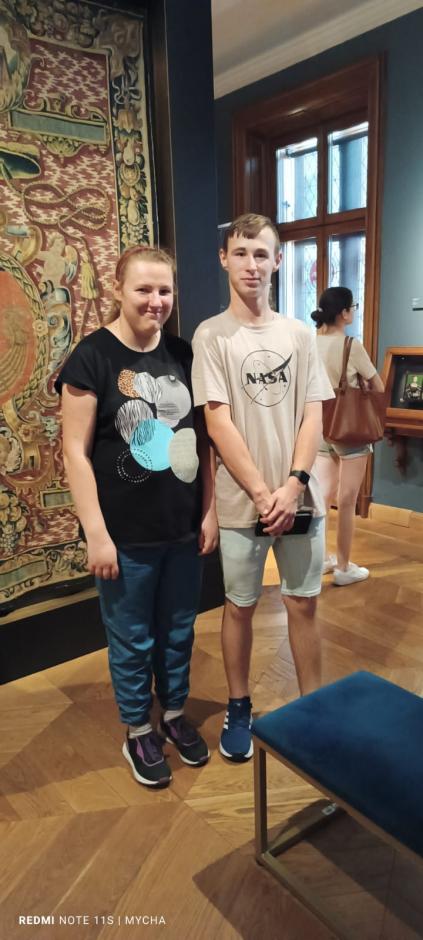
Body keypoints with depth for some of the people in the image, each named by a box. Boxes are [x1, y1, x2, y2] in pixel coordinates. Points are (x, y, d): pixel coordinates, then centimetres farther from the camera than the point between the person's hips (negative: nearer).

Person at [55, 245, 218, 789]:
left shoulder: (182, 353, 4)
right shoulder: (92, 356, -10)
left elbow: (201, 437, 8)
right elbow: (75, 451, -12)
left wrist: (210, 510, 5)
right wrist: (97, 535, -14)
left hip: (184, 528, 5)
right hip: (126, 535, -4)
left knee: (178, 630, 19)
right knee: (132, 639, 13)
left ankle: (175, 714, 43)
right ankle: (138, 734, 36)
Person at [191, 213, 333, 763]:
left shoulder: (300, 334, 6)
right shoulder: (211, 336, -3)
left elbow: (313, 416, 2)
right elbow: (219, 424, -10)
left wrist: (293, 485, -11)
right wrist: (262, 494, -14)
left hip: (301, 497, 3)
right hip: (242, 502, -2)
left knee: (304, 603, 12)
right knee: (240, 606, 10)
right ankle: (239, 708, 30)